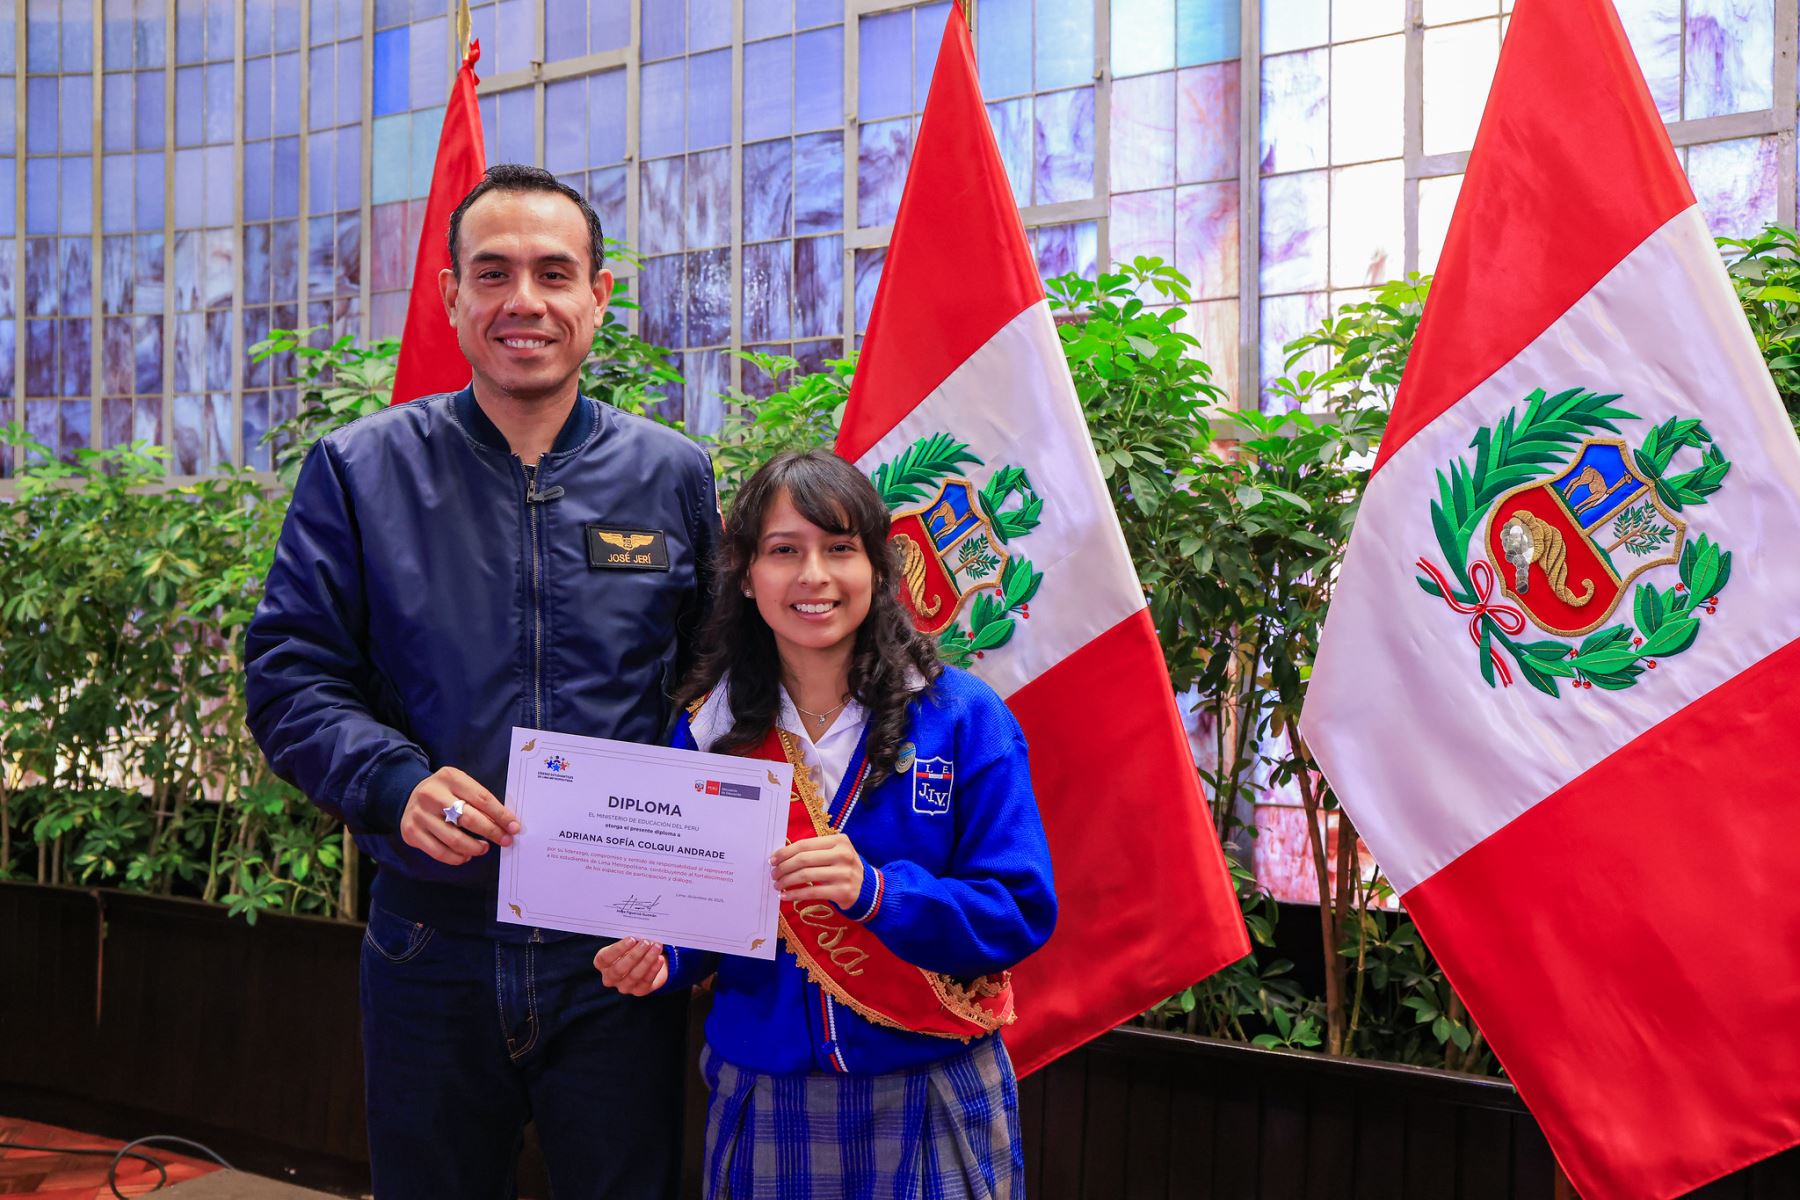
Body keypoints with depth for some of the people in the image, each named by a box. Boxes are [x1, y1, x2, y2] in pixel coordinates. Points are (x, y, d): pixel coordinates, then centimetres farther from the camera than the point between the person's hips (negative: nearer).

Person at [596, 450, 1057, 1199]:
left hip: (929, 1104, -2)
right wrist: (656, 960, -15)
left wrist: (876, 893, -26)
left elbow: (1021, 911, -12)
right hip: (761, 1102, 2)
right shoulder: (710, 732, 1)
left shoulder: (963, 719, -7)